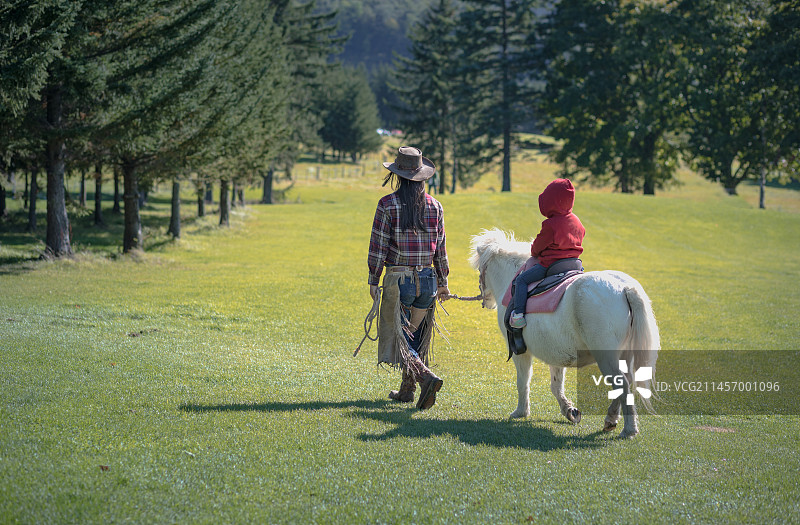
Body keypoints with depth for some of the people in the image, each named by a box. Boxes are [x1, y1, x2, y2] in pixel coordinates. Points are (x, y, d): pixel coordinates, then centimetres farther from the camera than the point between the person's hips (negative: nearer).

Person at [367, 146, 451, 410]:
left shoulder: (387, 205, -9)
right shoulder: (435, 207, 2)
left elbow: (378, 247, -8)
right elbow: (440, 248, 7)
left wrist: (373, 281, 0)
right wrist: (443, 283, 16)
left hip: (398, 279, -4)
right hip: (427, 279, 4)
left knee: (398, 337, 0)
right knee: (416, 335, 18)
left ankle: (426, 377, -22)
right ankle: (407, 389, 24)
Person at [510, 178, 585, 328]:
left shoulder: (551, 225, -19)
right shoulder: (575, 221, 4)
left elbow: (537, 247, -8)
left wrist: (534, 252, 18)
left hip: (550, 264, -8)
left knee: (522, 280, -3)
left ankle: (518, 314, -15)